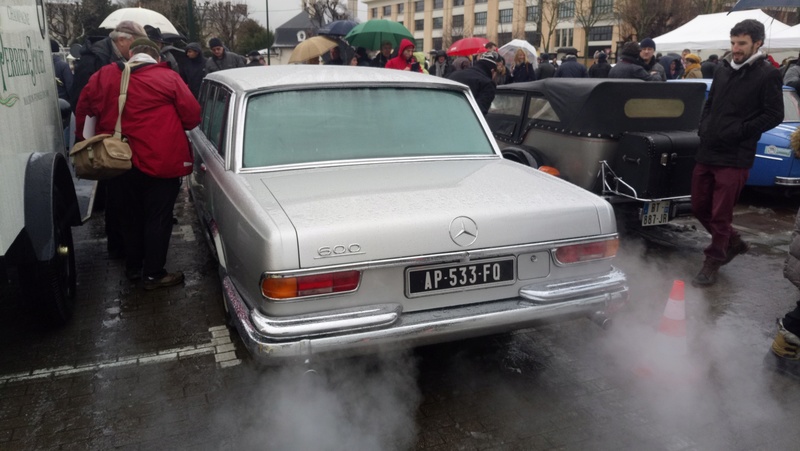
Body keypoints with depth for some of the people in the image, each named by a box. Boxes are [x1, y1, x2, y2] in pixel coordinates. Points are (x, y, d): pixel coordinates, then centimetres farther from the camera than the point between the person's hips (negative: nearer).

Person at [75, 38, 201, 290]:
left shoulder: (104, 76, 5)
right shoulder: (167, 78, -7)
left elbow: (84, 111, 10)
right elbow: (192, 114, -6)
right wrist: (174, 126, 15)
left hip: (122, 160, 5)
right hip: (161, 161, -5)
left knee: (132, 215, 19)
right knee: (158, 218, 4)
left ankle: (133, 267, 31)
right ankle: (153, 274, 10)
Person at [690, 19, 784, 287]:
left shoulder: (767, 75, -5)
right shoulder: (723, 71, 13)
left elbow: (774, 116, -7)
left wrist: (738, 131, -15)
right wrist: (703, 128, 6)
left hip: (735, 158, -6)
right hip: (707, 152, 7)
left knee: (720, 215, -2)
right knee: (699, 208, 13)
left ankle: (712, 263, 15)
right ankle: (733, 243, 36)